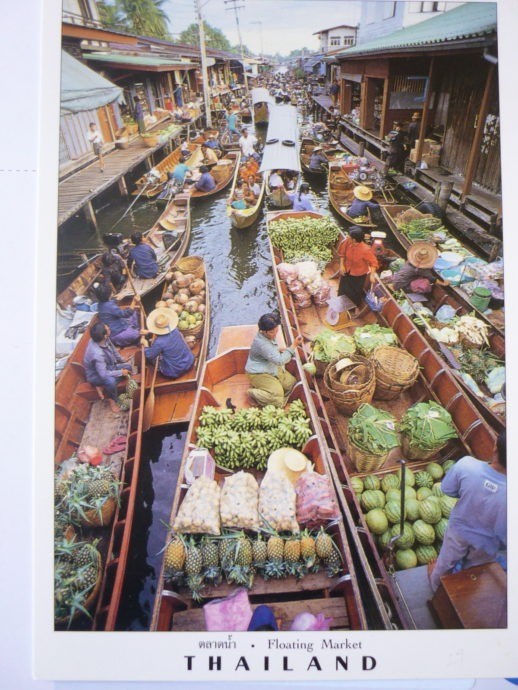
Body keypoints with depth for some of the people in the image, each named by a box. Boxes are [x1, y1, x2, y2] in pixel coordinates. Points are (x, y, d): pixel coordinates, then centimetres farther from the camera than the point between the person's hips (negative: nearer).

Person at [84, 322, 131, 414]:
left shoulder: (104, 339, -18)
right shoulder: (97, 354, -41)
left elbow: (113, 349, 5)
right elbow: (103, 374, -36)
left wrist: (121, 361, 15)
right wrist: (120, 372, -25)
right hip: (95, 375, -8)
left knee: (127, 368, 0)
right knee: (110, 380, -35)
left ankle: (108, 389, 10)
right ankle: (112, 400, -6)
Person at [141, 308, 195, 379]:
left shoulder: (159, 342, -29)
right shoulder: (174, 330, -14)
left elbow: (149, 356, -10)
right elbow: (162, 331, 12)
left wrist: (145, 344, 4)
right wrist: (148, 332, 11)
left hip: (175, 373, -5)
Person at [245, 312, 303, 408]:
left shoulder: (268, 335, -2)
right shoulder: (262, 344, -32)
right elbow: (280, 360, -33)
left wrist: (278, 349, 2)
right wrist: (294, 346, -32)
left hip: (272, 368, 10)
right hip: (259, 374, -10)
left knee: (291, 382, 5)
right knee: (277, 395, -20)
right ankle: (254, 393, 1)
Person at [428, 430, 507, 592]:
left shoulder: (467, 464, -36)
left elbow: (447, 489, -16)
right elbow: (504, 538, -24)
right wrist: (499, 545, -2)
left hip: (458, 531, 1)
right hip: (486, 545, -1)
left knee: (446, 562, 32)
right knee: (472, 569, 34)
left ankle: (436, 586, 61)